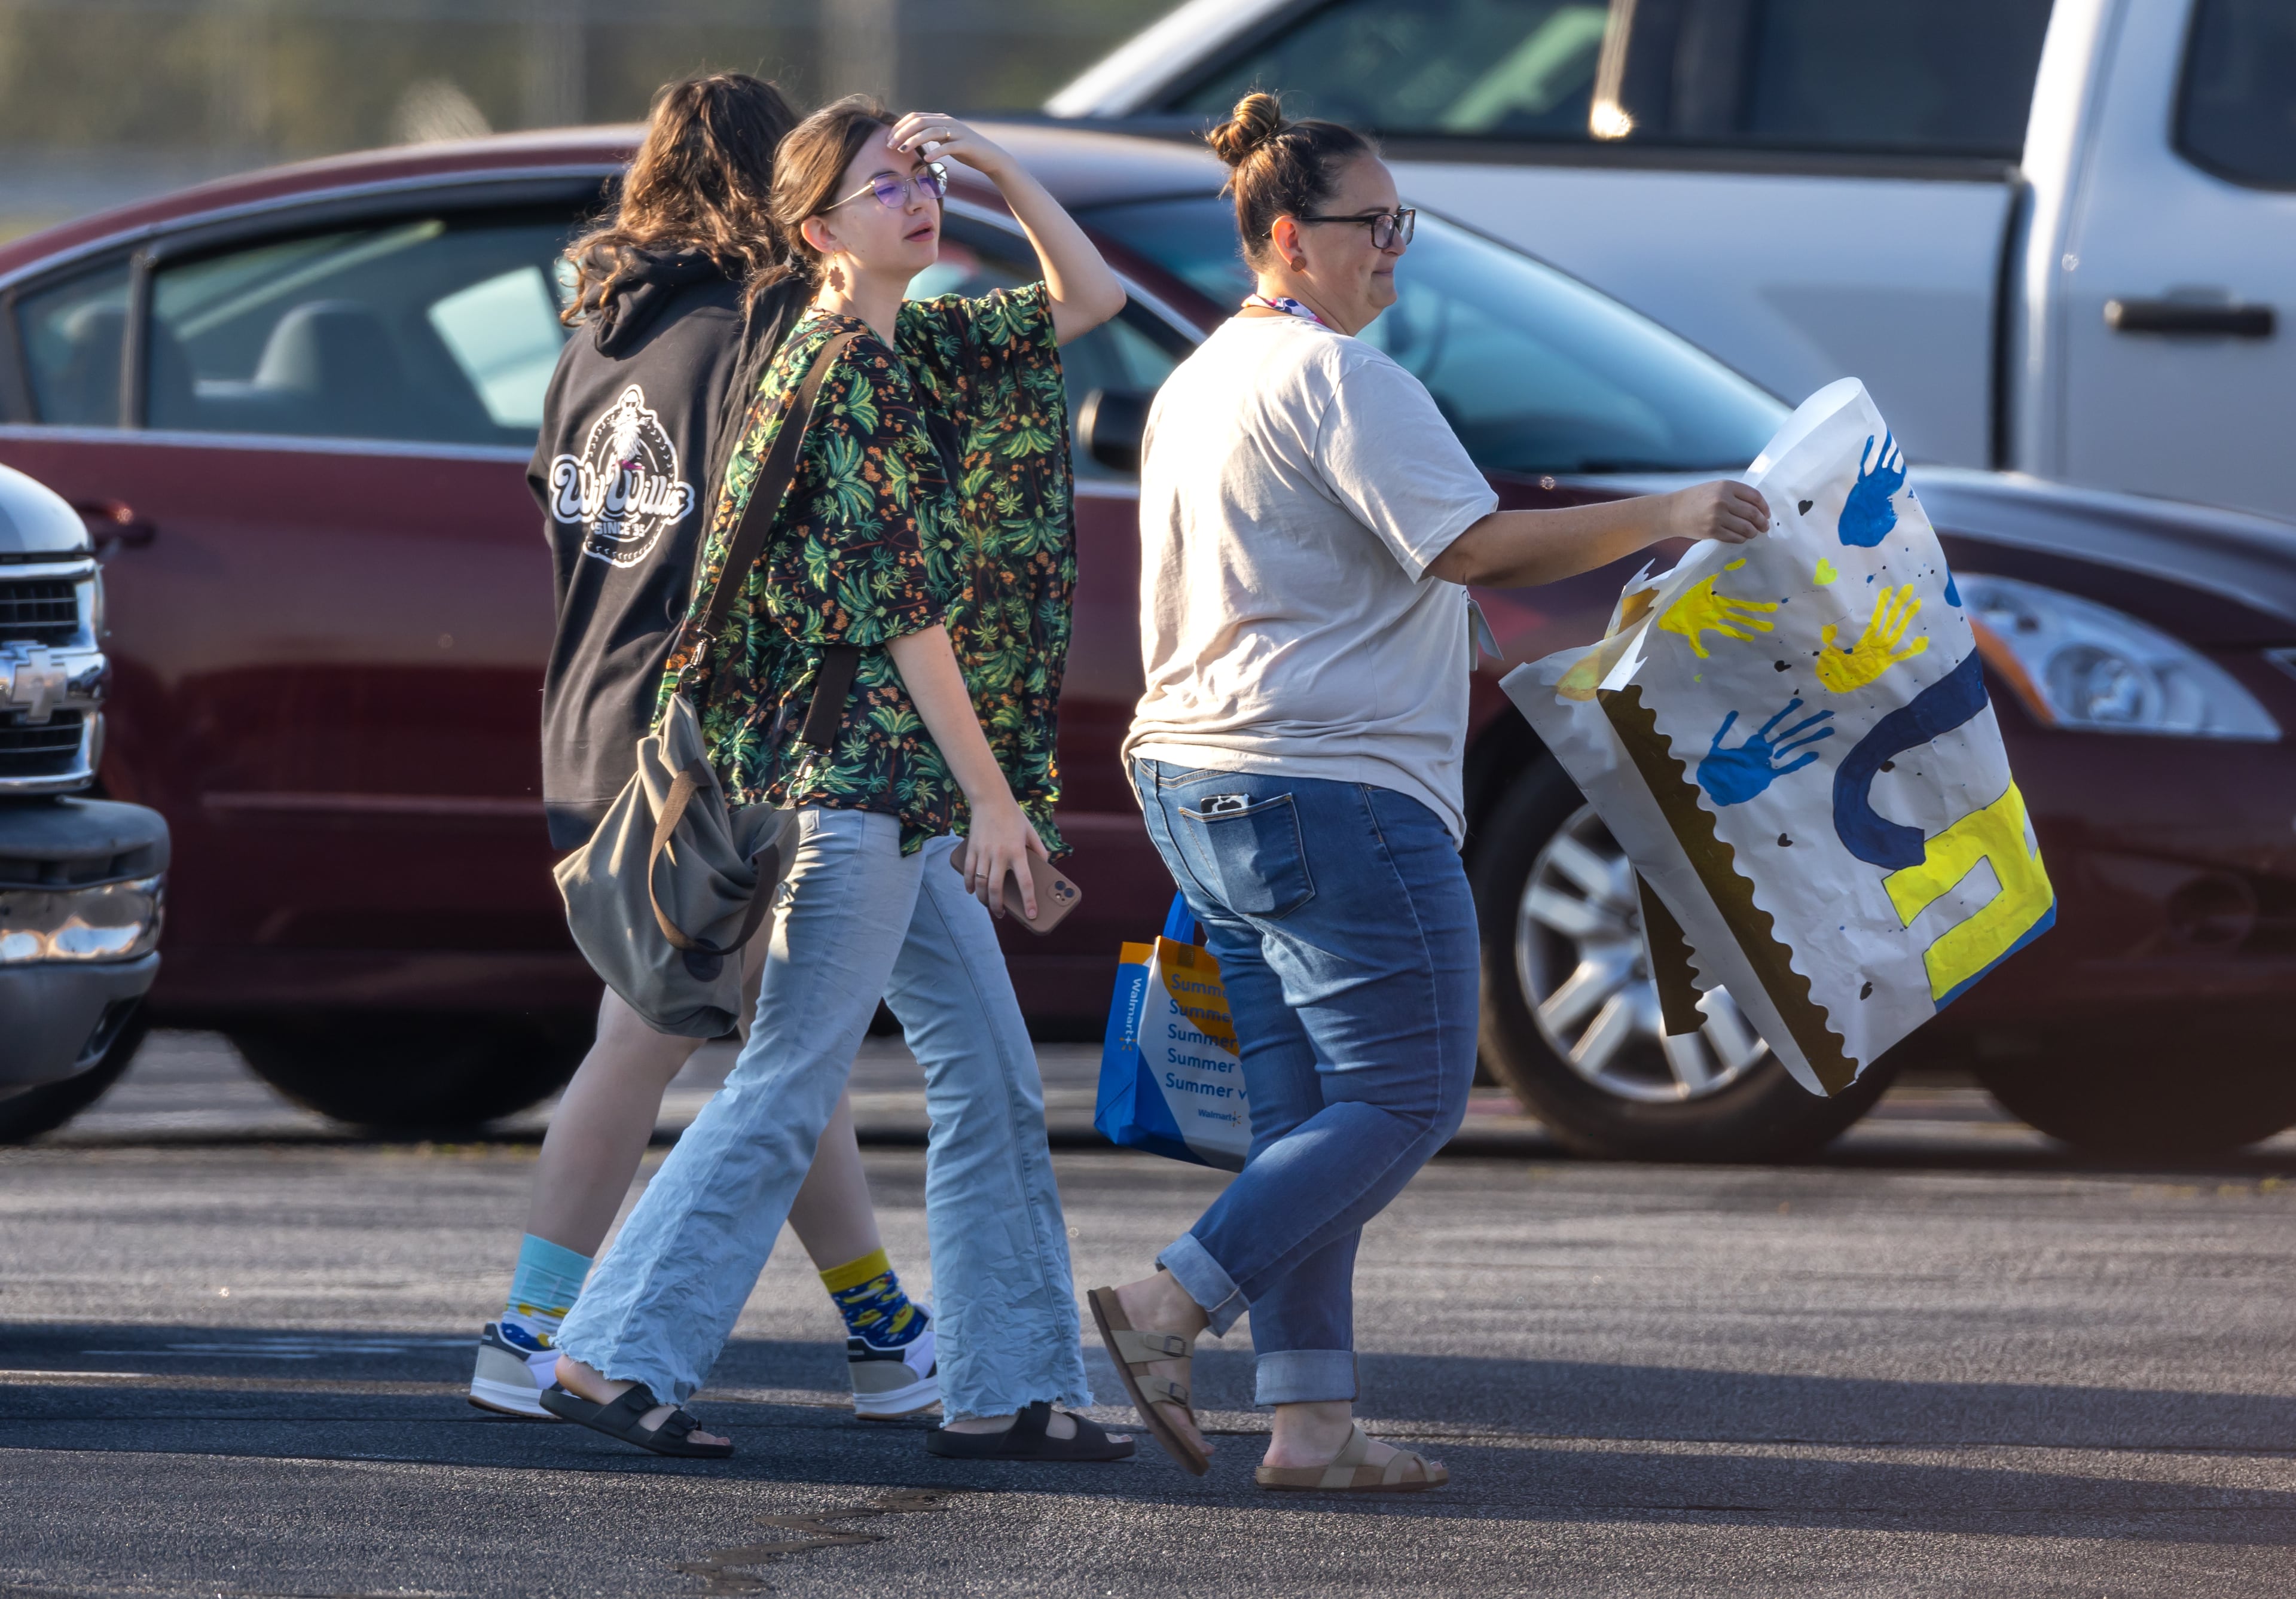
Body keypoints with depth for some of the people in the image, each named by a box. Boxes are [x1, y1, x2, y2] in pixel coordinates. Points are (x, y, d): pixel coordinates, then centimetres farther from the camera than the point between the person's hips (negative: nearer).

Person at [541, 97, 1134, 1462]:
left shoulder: (919, 349, 13)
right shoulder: (843, 373, -13)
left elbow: (1091, 298, 24)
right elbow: (897, 604, -17)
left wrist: (999, 169, 8)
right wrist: (993, 792, -16)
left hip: (907, 799, 9)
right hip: (859, 768, -9)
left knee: (993, 1081, 8)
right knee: (791, 1085, -8)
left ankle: (1003, 1389, 10)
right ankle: (617, 1356, -4)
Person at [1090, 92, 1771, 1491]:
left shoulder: (1196, 386, 18)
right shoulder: (1341, 378, -12)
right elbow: (1476, 547, -21)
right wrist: (1668, 518, -16)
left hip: (1204, 787, 10)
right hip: (1336, 792, -10)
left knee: (1307, 1116, 9)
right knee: (1408, 1100, -6)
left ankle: (1310, 1423, 5)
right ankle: (1170, 1309, -14)